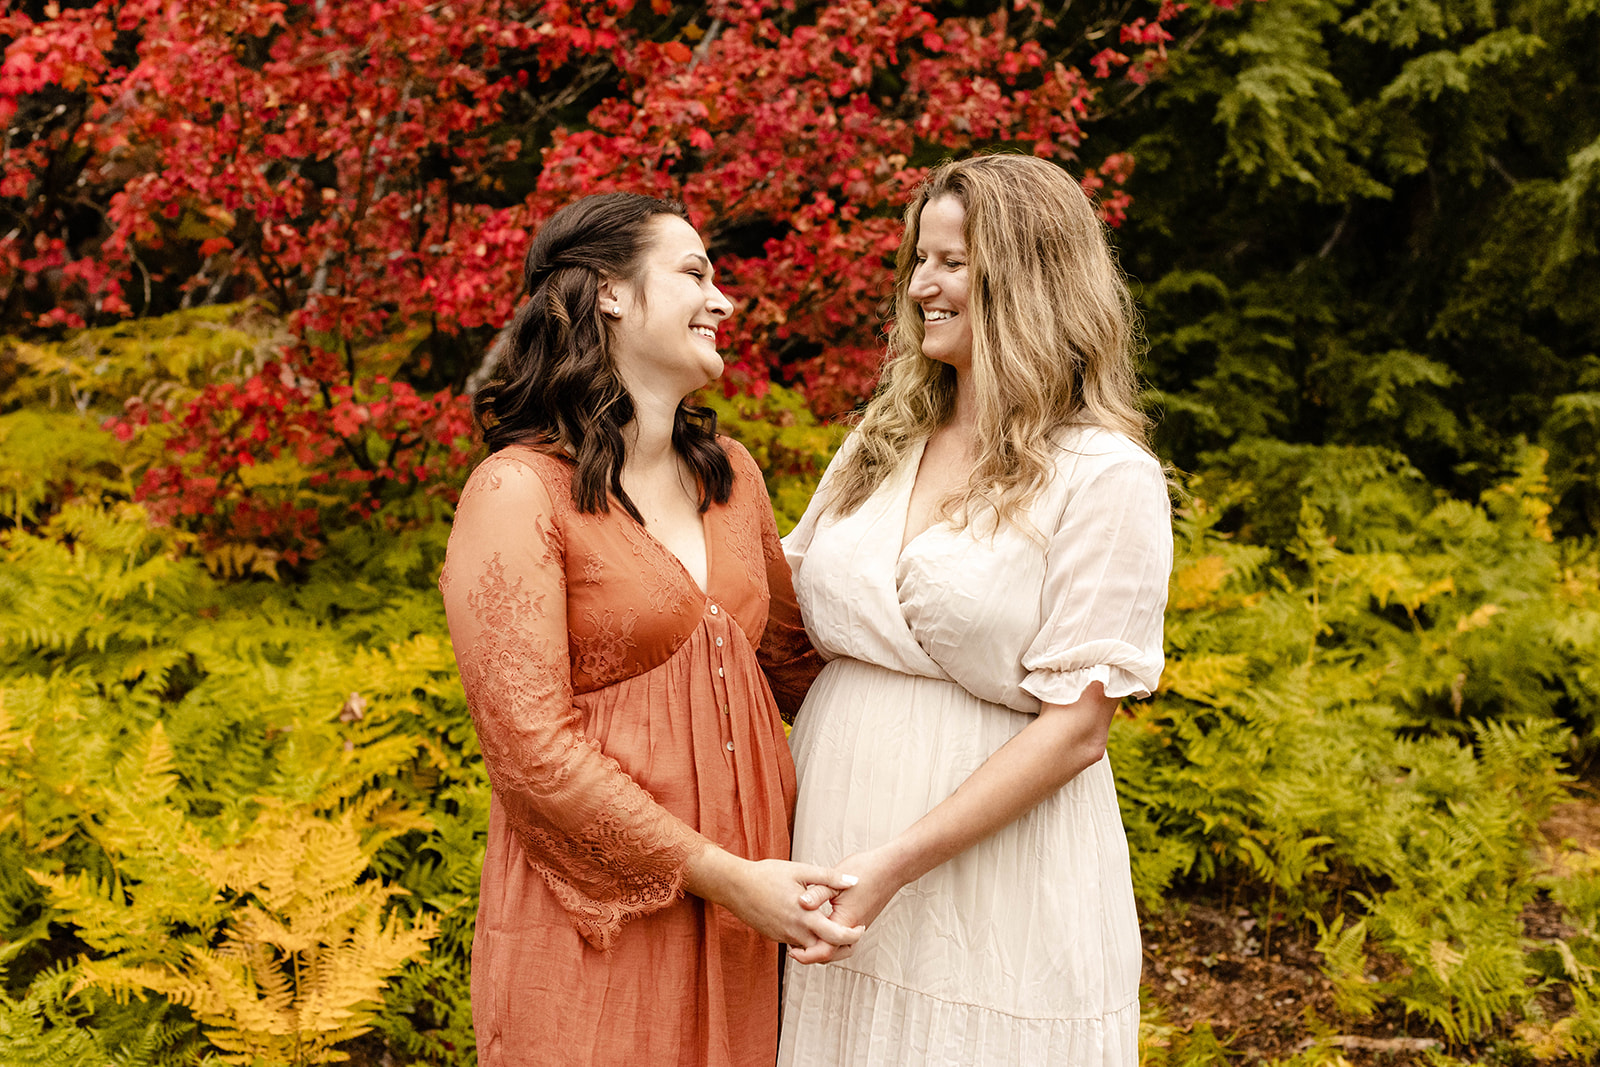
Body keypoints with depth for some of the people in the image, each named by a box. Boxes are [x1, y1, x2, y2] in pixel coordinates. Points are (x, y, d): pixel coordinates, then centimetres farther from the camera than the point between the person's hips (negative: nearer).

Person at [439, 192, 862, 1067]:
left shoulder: (728, 472, 9)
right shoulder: (518, 493, -12)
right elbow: (532, 748, -16)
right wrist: (723, 875, -16)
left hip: (753, 893, 6)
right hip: (601, 913, -6)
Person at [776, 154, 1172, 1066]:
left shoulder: (1105, 478, -10)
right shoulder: (882, 440, 10)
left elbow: (1076, 726, -14)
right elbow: (789, 585, 20)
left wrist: (893, 863, -19)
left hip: (992, 878, -5)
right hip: (832, 836, 5)